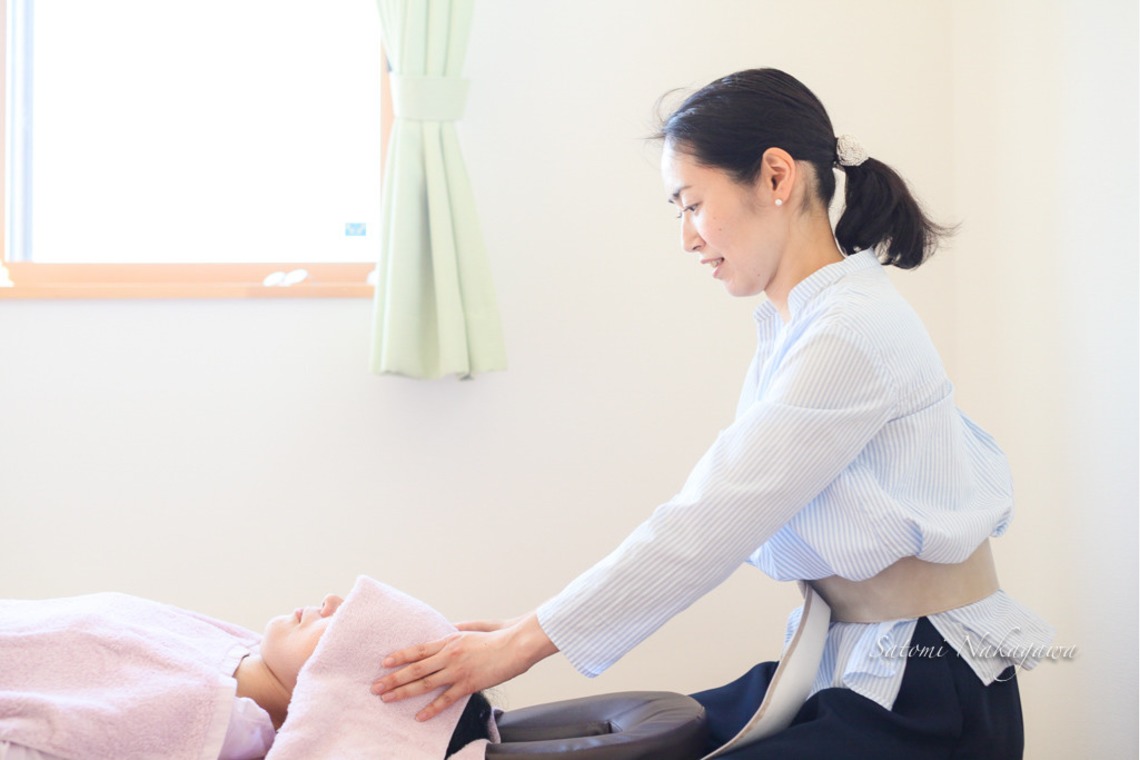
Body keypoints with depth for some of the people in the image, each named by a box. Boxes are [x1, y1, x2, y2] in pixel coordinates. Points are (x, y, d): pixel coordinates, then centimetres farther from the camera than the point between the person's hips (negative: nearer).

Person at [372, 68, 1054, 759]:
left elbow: (708, 527, -22)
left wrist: (529, 641, -16)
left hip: (924, 702, -8)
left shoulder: (856, 332, -20)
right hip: (848, 666, 9)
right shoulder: (790, 324, 10)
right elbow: (712, 515, 8)